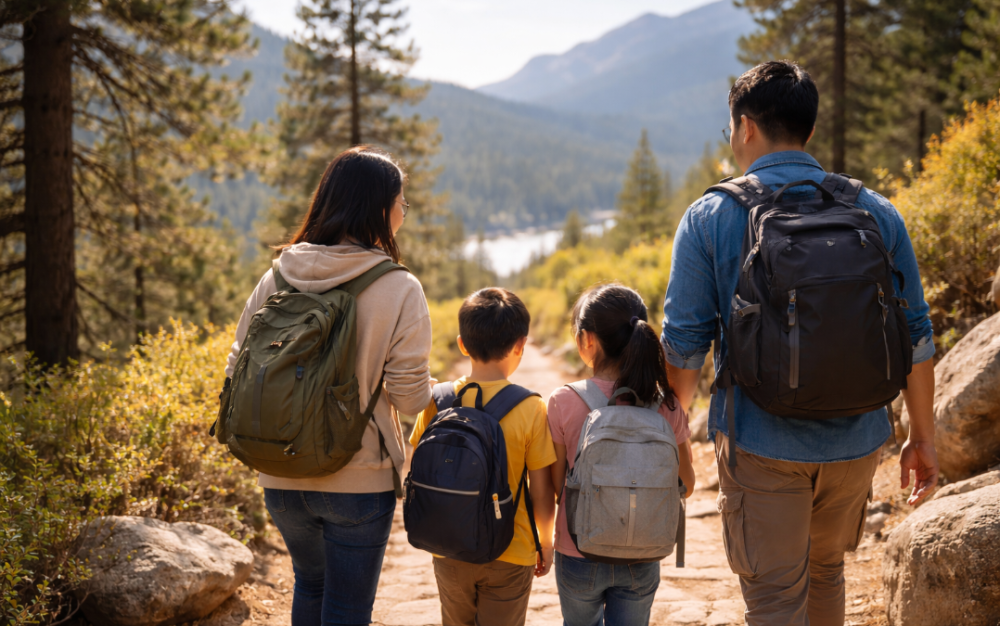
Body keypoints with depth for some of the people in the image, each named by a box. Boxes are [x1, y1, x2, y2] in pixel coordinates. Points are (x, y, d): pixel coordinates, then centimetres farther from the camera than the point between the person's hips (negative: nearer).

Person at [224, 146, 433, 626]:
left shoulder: (276, 278, -3)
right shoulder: (400, 289, -14)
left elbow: (238, 374, 2)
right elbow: (410, 397, -13)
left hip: (282, 476, 4)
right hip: (359, 479, -4)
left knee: (310, 583, 29)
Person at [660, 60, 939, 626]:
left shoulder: (709, 218, -6)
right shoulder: (876, 213, 1)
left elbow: (684, 341, -6)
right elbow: (914, 334, 3)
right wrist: (923, 436, 12)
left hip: (759, 445, -3)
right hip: (855, 441, 3)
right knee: (826, 572, 25)